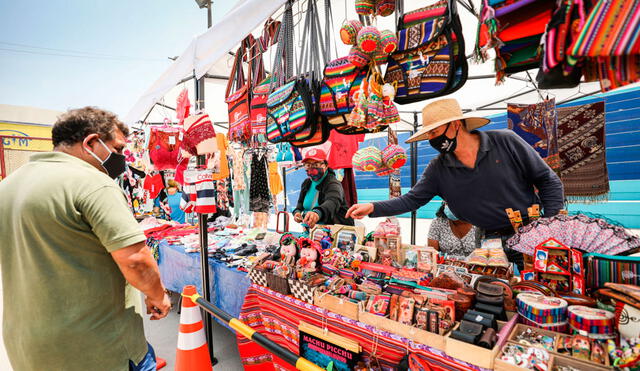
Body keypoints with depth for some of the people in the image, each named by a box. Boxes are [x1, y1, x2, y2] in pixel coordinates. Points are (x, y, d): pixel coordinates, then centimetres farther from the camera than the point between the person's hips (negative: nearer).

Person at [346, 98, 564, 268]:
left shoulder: (505, 142, -10)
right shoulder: (438, 169, -4)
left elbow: (548, 181, -3)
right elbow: (411, 200, -4)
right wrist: (373, 208, -17)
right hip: (495, 243, 1)